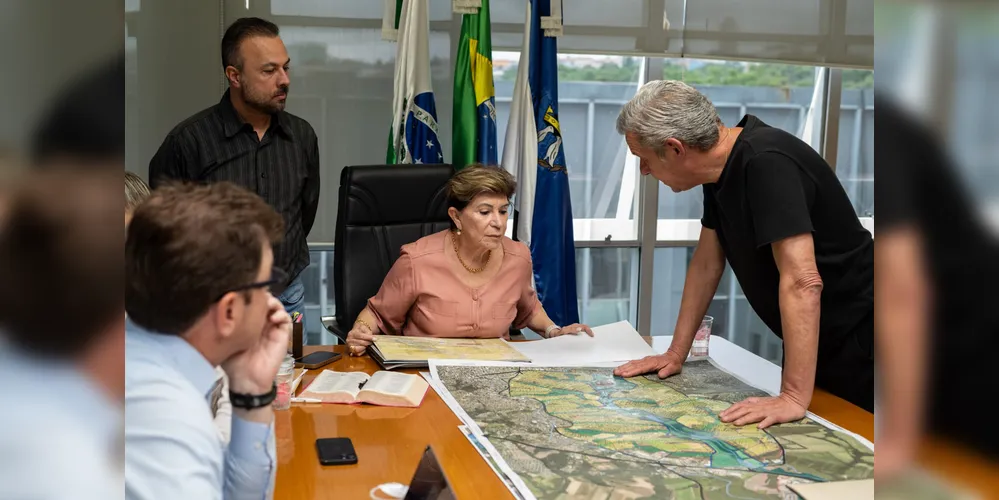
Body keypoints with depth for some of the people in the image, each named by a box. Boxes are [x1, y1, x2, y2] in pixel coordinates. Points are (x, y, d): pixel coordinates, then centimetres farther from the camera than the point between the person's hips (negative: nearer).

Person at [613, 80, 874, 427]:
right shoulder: (723, 166, 1)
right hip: (813, 343, 9)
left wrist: (794, 397, -35)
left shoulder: (767, 163, -27)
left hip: (856, 342, -8)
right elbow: (707, 264, 9)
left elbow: (801, 281, -34)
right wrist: (676, 354, 9)